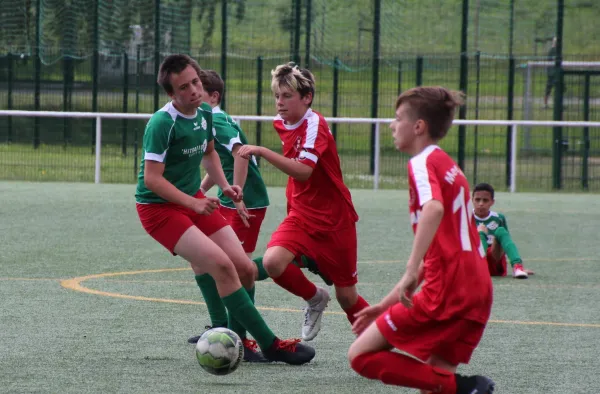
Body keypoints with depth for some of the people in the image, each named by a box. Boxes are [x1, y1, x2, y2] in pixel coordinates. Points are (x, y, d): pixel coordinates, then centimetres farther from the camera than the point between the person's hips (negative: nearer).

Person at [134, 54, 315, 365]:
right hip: (158, 208, -8)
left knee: (245, 269, -1)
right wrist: (193, 203, -26)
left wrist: (224, 185, 6)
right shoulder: (162, 123, -21)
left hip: (195, 201, 8)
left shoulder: (204, 113, 2)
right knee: (221, 264, -23)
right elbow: (152, 178, -23)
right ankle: (270, 345, -17)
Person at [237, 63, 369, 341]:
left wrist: (261, 151, -40)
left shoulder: (314, 124, -18)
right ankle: (314, 299, 4)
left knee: (346, 297, 2)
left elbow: (304, 171, -35)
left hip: (335, 220, -6)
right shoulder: (281, 124, 4)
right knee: (273, 261, -24)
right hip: (301, 215, 6)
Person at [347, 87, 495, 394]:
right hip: (476, 292, 9)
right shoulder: (448, 165, 24)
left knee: (361, 356, -4)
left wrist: (411, 272, -33)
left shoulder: (423, 162, -4)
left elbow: (434, 209, -28)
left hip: (444, 291, -9)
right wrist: (386, 305, 27)